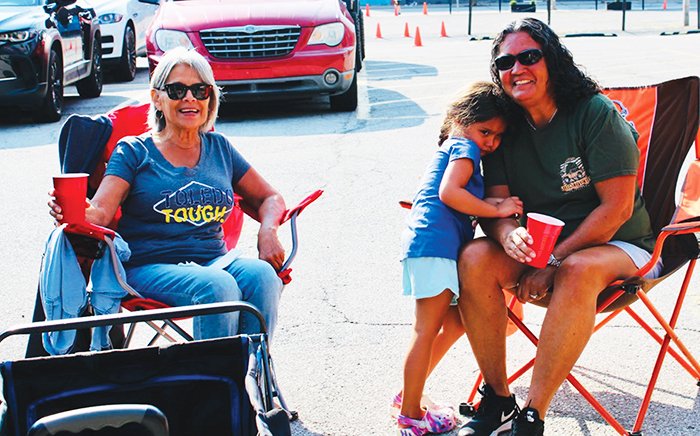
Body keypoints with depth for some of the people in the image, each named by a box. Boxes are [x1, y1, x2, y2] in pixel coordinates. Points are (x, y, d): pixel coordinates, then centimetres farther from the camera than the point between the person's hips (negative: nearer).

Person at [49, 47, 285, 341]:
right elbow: (100, 211, -7)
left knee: (262, 276, -29)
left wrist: (268, 231, -2)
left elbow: (269, 198, 21)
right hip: (150, 268, -3)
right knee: (218, 286, -34)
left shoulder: (219, 148, 17)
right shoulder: (134, 151, 7)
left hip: (214, 259, 4)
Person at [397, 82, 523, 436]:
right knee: (427, 330, -5)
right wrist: (496, 209, -12)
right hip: (435, 244, -10)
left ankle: (409, 395, 22)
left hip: (428, 242, 10)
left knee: (456, 323, 15)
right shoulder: (465, 147, -3)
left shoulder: (450, 148, 28)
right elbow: (449, 192, -18)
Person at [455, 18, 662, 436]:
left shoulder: (596, 113, -13)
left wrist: (555, 261, -22)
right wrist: (508, 234, -28)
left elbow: (617, 208, -18)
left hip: (618, 246, -5)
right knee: (474, 258, -22)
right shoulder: (504, 127, 3)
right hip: (538, 249, 5)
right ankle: (497, 401, -14)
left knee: (578, 271, -38)